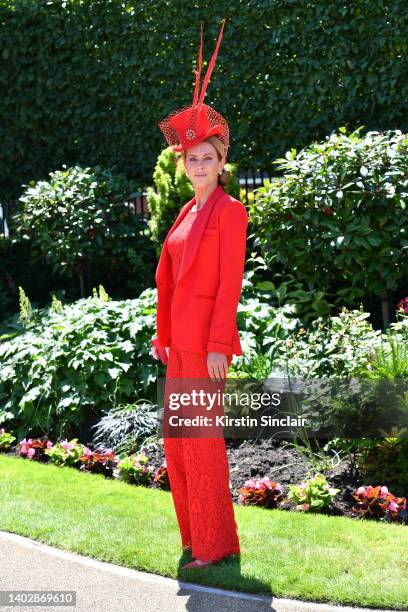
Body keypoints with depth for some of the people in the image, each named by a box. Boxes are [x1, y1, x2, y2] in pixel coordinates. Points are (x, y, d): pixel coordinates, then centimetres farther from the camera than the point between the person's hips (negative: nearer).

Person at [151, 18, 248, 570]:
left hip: (207, 339, -8)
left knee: (201, 440, -5)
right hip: (180, 338, 9)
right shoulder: (187, 213, 16)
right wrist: (163, 337, 16)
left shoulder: (231, 211, -7)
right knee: (175, 439, 13)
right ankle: (194, 534, 25)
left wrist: (219, 345, -19)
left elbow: (231, 280, -14)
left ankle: (216, 544, 6)